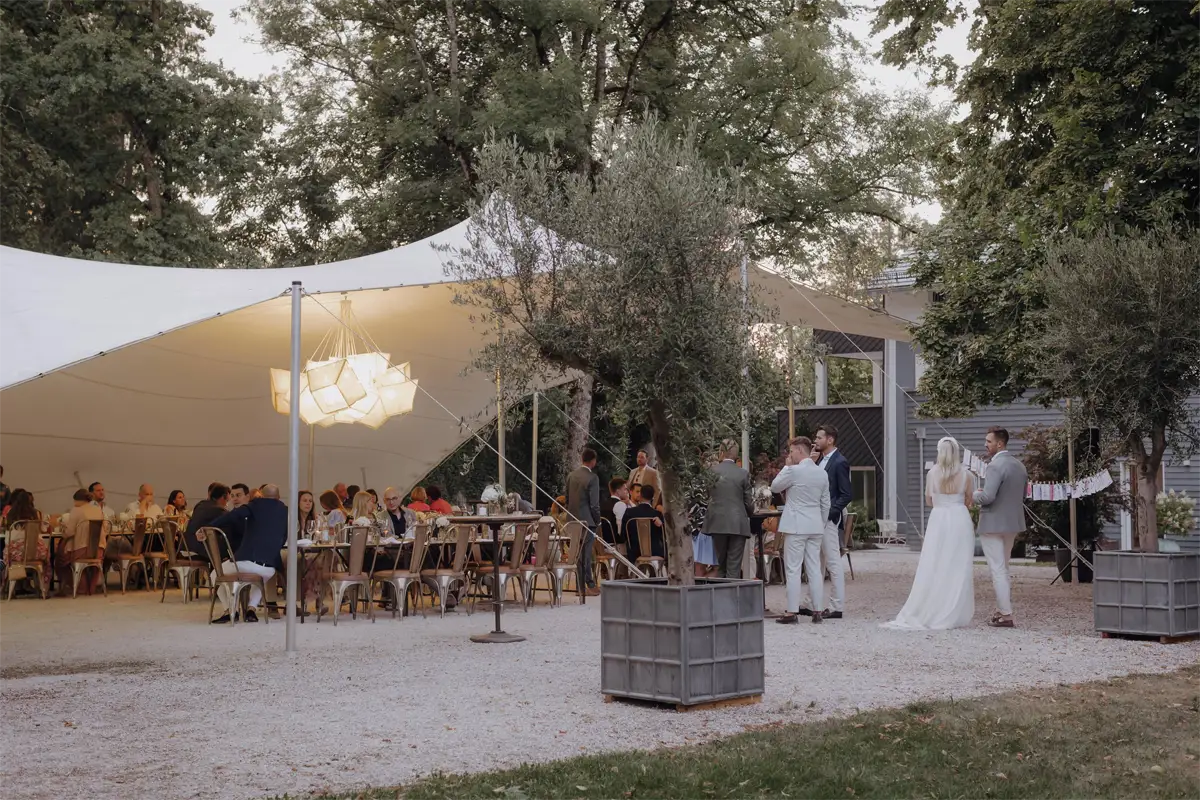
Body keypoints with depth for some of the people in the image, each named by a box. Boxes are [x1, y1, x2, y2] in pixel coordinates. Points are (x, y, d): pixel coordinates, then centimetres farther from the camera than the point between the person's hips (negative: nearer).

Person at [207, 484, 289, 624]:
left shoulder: (256, 504, 4)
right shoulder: (285, 511, 14)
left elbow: (233, 516, -11)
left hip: (245, 561, -3)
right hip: (269, 567, 4)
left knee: (216, 574, 25)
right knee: (261, 577, 41)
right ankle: (251, 608, 18)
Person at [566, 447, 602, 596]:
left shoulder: (571, 475, 6)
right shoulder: (592, 477, -15)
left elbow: (567, 498, 12)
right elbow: (594, 504, -15)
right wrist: (597, 521, -4)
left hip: (573, 519, 7)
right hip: (587, 520, -7)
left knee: (578, 551, 12)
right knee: (586, 552, -2)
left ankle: (588, 582, 21)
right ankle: (588, 585, 3)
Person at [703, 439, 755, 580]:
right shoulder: (743, 474, -4)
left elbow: (705, 497, 7)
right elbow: (748, 502, 1)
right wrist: (749, 513, 22)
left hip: (717, 523, 1)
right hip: (738, 524, -1)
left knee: (721, 564, 14)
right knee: (734, 567, 1)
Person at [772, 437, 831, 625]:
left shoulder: (793, 471, -13)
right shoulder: (822, 473, 7)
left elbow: (774, 487, 1)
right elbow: (826, 504, 12)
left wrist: (786, 466, 5)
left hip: (796, 526, -6)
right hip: (815, 527, 6)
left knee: (793, 570, -3)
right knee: (815, 569, 9)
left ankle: (792, 612, -3)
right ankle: (818, 611, 10)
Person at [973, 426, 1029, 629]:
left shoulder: (995, 466, -19)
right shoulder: (1020, 466, 10)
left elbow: (987, 497, -26)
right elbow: (1022, 497, 17)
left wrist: (975, 494, -7)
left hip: (993, 525, -9)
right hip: (1013, 524, 9)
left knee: (998, 570, -3)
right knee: (1002, 569, 19)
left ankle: (1006, 615, -2)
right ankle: (1002, 609, 24)